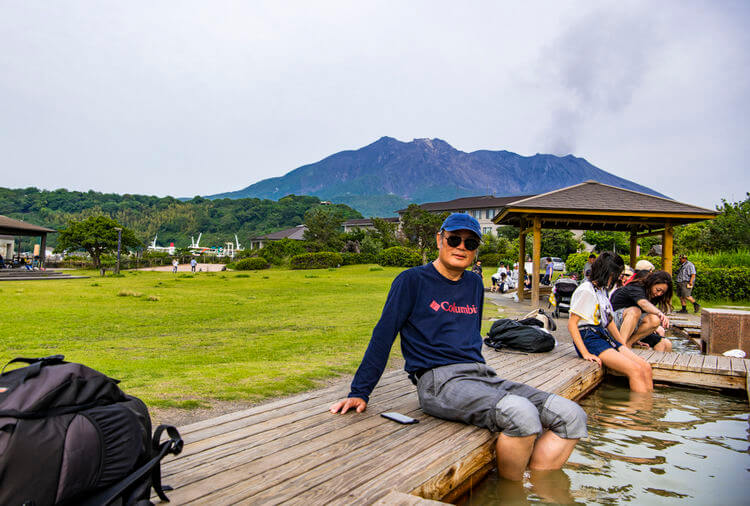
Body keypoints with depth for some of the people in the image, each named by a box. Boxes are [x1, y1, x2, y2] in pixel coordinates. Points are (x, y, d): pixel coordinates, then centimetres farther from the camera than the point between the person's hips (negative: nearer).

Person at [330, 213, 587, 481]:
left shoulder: (474, 284, 18)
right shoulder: (413, 280, 0)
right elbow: (382, 336, -1)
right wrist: (359, 393, -2)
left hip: (481, 375, 7)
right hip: (437, 381, -7)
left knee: (571, 415, -10)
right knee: (521, 412, -32)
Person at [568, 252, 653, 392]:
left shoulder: (602, 290, 17)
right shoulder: (586, 290, -12)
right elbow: (572, 324, -16)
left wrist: (624, 346, 21)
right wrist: (585, 353, -22)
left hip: (605, 337, 9)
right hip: (590, 339, -9)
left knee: (646, 367, -6)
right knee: (636, 370, -21)